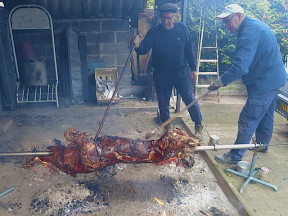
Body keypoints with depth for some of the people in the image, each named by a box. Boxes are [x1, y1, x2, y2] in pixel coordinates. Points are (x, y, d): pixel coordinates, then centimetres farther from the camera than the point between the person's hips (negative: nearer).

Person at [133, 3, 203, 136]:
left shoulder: (182, 28, -3)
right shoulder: (154, 32, -8)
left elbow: (189, 49, 4)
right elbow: (144, 49, -17)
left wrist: (193, 68, 5)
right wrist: (138, 46, -40)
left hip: (181, 72, 0)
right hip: (161, 75, 1)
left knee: (190, 98, -2)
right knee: (163, 103, 10)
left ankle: (198, 125, 20)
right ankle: (166, 128, 31)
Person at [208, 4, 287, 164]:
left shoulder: (249, 32, -24)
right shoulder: (255, 25, 10)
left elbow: (241, 66, -33)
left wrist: (220, 82, -26)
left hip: (264, 83, -11)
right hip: (274, 79, 11)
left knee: (248, 120, -4)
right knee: (266, 115, 24)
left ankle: (235, 156, 6)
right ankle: (263, 144, 43)